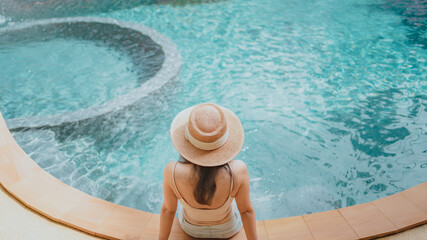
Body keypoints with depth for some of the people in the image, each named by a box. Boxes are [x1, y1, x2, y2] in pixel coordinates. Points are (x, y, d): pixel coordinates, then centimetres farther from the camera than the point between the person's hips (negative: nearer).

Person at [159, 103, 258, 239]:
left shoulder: (172, 172, -37)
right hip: (228, 229, 0)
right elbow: (246, 210, -22)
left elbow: (168, 209, -20)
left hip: (190, 228, 1)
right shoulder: (238, 171, -38)